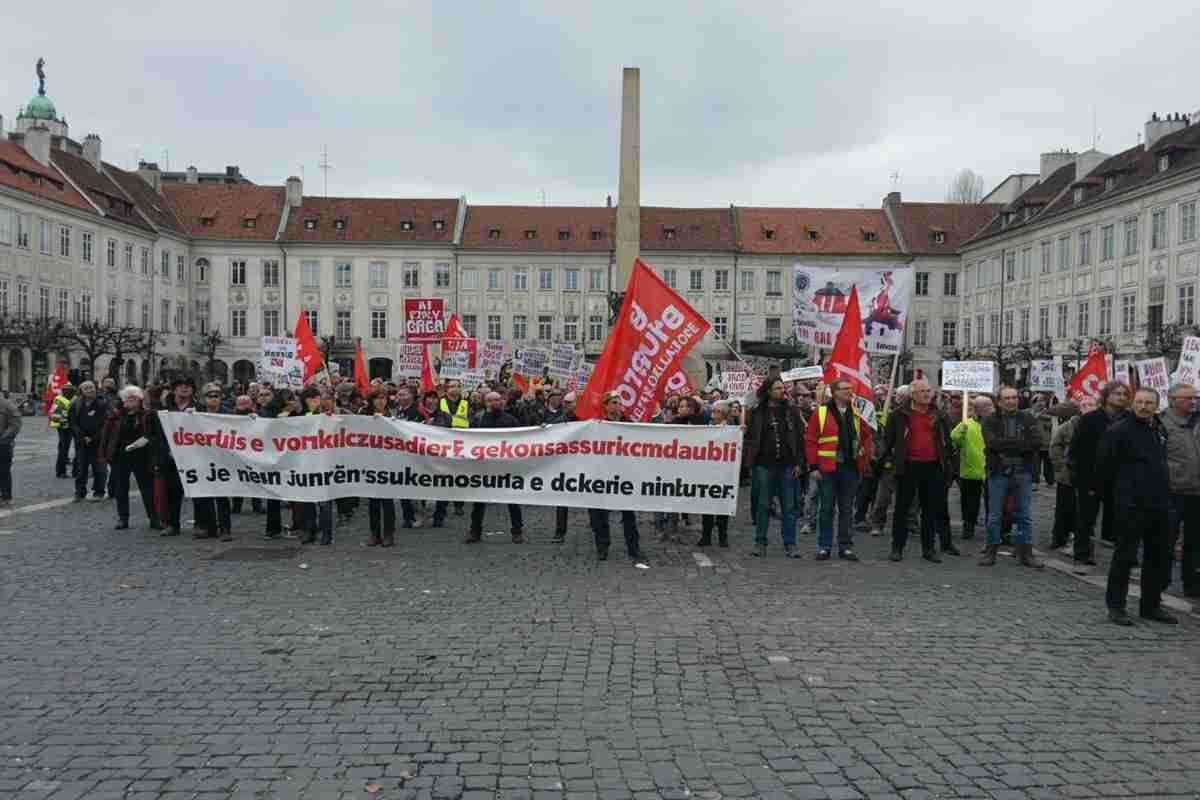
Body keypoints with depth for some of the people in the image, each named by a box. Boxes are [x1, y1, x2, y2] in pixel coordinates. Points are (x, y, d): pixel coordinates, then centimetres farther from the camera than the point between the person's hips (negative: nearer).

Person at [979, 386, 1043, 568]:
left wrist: (1006, 446, -15)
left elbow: (1037, 442, -10)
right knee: (994, 516, 5)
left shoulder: (1029, 419, 5)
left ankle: (1026, 553, 17)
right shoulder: (991, 421, 1)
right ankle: (991, 551, 15)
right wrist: (1020, 442, -17)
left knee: (1024, 516, 8)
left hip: (1023, 473, 2)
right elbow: (992, 442, -16)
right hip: (998, 472, -1)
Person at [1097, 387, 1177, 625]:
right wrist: (1116, 488, -3)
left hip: (1159, 505, 8)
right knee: (1125, 556, -3)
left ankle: (1151, 605, 26)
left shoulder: (1160, 430, 13)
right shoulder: (1119, 430, -10)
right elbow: (1104, 464, -11)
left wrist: (1165, 492, 19)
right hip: (1131, 506, -7)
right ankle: (1115, 606, 6)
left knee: (1158, 559, 14)